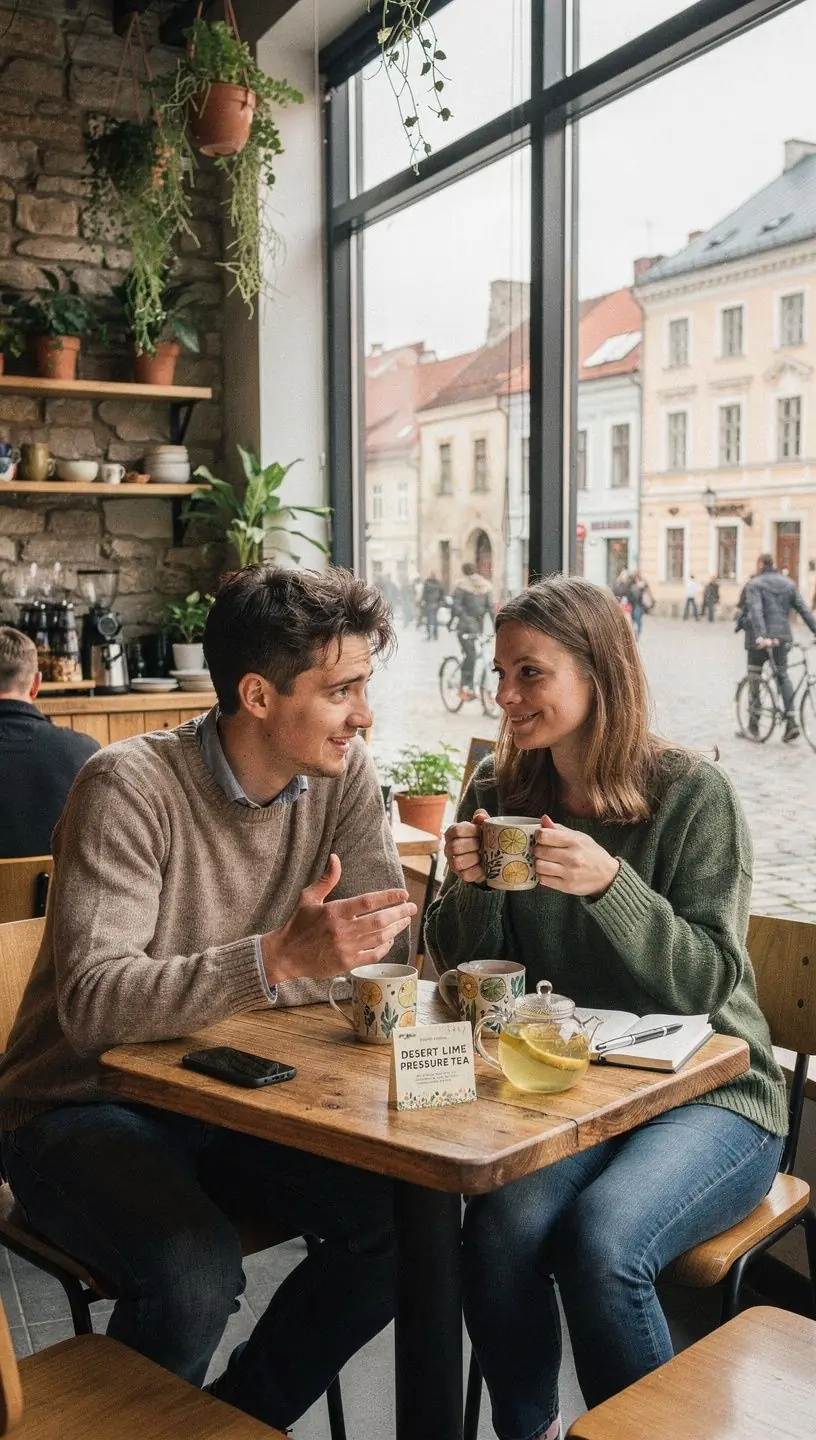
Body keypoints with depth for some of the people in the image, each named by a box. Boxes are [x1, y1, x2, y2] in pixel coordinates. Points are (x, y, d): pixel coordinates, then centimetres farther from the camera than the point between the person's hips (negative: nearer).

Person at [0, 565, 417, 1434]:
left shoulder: (342, 775, -5)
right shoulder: (132, 786, -22)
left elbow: (383, 950, -6)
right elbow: (92, 1004, -31)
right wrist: (280, 957, -43)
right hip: (85, 1104, -5)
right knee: (195, 1275, -30)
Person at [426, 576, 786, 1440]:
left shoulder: (692, 794, -10)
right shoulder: (499, 791, 2)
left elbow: (706, 982, -14)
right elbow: (467, 975, 5)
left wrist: (610, 884, -29)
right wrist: (468, 885, -16)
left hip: (707, 1093, -3)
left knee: (601, 1240, -29)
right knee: (503, 1225, -26)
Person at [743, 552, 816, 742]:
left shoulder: (754, 584, -4)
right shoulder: (788, 584, 11)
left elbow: (756, 611, -19)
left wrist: (761, 636, -29)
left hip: (759, 639, -4)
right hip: (782, 637, 4)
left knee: (754, 674, 11)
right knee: (782, 675, 12)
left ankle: (754, 719, 10)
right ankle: (791, 721, 0)